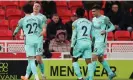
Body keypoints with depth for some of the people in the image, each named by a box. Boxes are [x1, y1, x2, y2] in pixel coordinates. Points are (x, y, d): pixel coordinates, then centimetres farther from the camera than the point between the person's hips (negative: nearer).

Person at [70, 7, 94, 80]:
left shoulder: (75, 23, 2)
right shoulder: (89, 23, 15)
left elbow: (74, 36, -4)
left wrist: (72, 47, -2)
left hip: (80, 42, -3)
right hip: (88, 42, 3)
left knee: (74, 60, 13)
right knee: (89, 62, 3)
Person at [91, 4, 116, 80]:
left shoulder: (104, 19, -12)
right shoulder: (94, 19, 11)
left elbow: (113, 27, -9)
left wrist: (106, 31, -23)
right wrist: (93, 39, 16)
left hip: (101, 41, -9)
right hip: (96, 41, 9)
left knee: (94, 58, -13)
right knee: (101, 58, 16)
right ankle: (111, 73, 29)